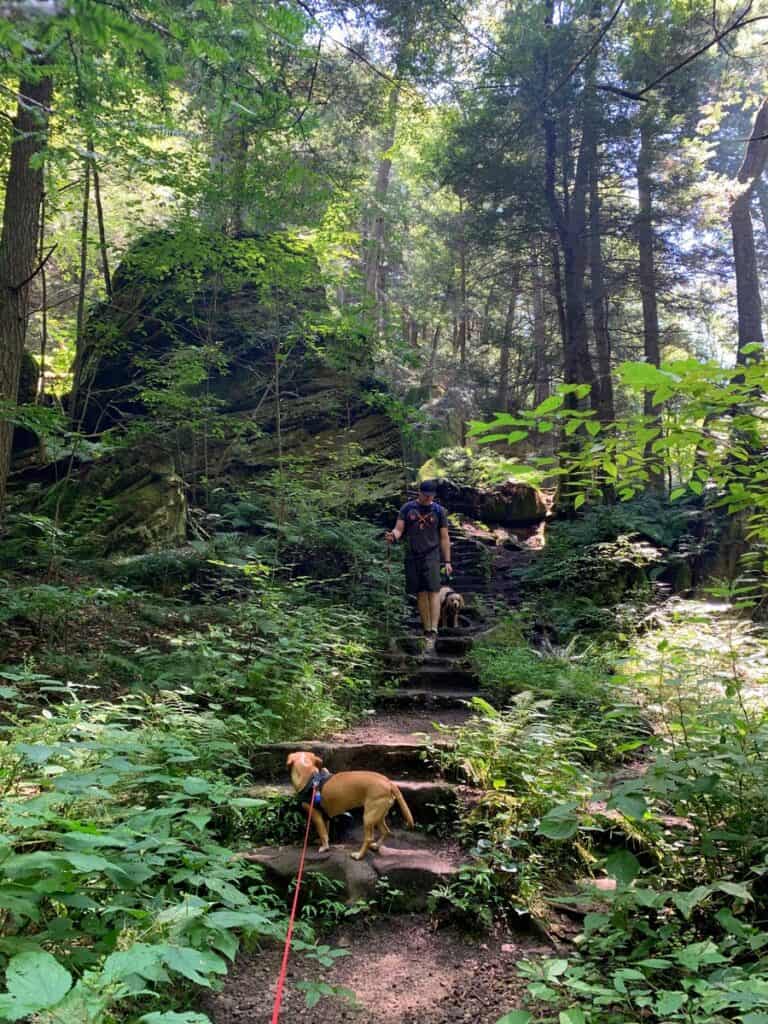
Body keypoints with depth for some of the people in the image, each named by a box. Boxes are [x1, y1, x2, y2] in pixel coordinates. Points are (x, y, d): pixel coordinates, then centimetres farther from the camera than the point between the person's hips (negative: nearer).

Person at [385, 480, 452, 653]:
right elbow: (399, 529, 0)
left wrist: (447, 561, 0)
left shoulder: (439, 511, 4)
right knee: (421, 594, 4)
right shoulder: (407, 508, 6)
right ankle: (427, 632, 11)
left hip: (431, 555, -2)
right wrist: (393, 536, -24)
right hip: (412, 556, 2)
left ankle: (433, 631, -21)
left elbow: (444, 537, 5)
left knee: (433, 591, -15)